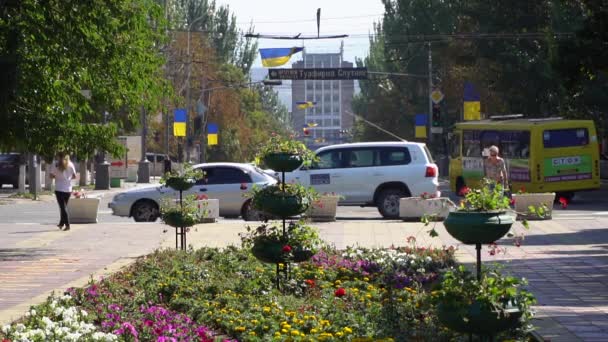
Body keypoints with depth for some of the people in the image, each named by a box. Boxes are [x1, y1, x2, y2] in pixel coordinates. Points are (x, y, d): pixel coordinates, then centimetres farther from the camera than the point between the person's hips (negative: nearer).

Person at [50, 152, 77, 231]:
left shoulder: (56, 164, -4)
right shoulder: (70, 164, 4)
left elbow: (51, 176, -6)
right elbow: (74, 176, 5)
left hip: (59, 189, -3)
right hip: (68, 189, 3)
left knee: (62, 207, -3)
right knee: (64, 206, 18)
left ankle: (67, 225, -13)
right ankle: (61, 223, 27)